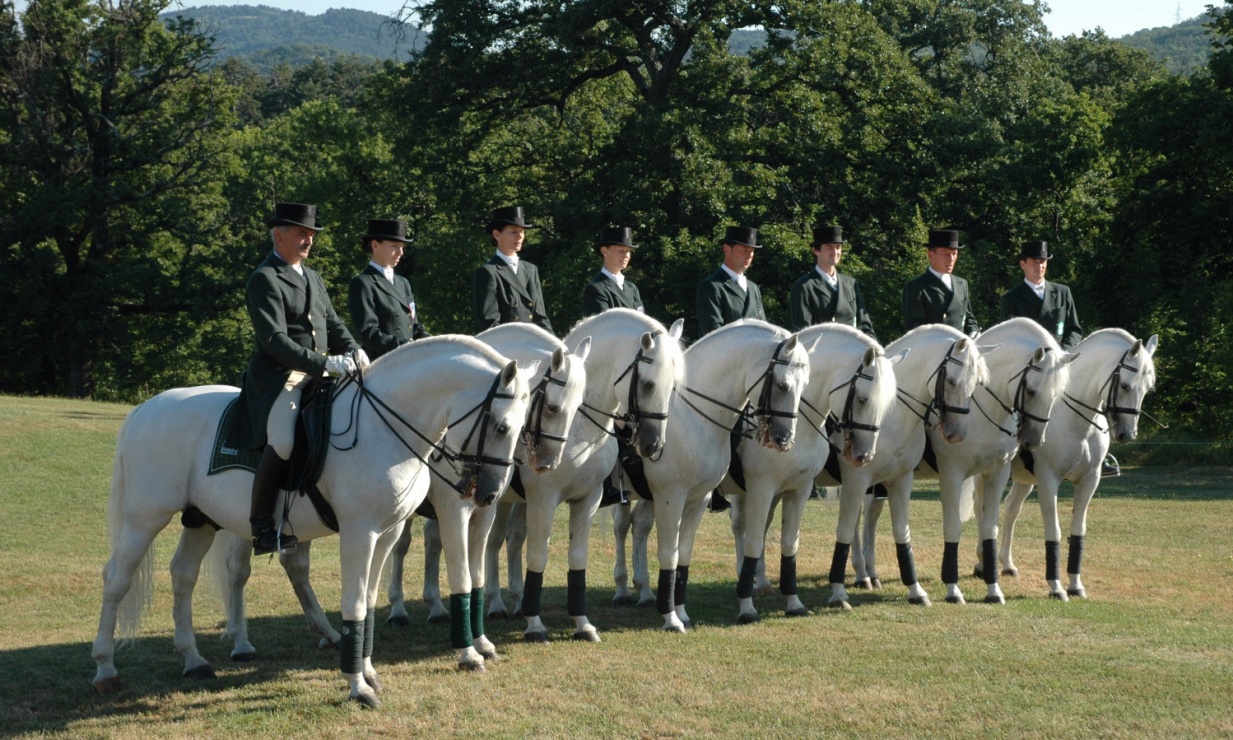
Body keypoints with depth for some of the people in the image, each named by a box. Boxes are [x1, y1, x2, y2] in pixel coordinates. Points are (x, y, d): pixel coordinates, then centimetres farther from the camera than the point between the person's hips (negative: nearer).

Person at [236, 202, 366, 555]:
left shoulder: (313, 278, 21)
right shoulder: (264, 280, -7)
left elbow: (333, 324, 21)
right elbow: (275, 340, -17)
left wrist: (353, 351, -1)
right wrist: (325, 363, -25)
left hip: (317, 377, 9)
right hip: (279, 378, -9)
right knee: (282, 443, -29)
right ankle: (262, 528, -21)